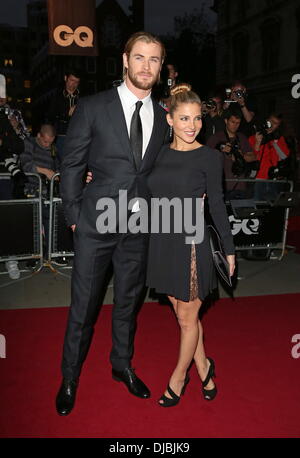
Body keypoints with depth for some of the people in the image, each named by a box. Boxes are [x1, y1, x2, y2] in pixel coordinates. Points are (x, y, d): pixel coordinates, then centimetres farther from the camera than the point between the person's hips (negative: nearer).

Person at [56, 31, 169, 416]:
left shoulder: (162, 118, 8)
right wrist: (74, 216, -5)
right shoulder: (92, 108, -4)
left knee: (128, 302, 17)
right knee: (83, 307, 7)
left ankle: (122, 365, 39)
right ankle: (70, 378, 28)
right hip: (96, 223, -3)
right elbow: (71, 165, -2)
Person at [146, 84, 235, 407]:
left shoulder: (209, 157, -8)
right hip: (163, 240, 5)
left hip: (192, 241, -4)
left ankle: (178, 378, 31)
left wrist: (229, 248, 0)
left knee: (187, 318, 9)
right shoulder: (160, 153, 5)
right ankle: (203, 366, 38)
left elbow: (217, 204, -2)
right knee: (183, 312, 16)